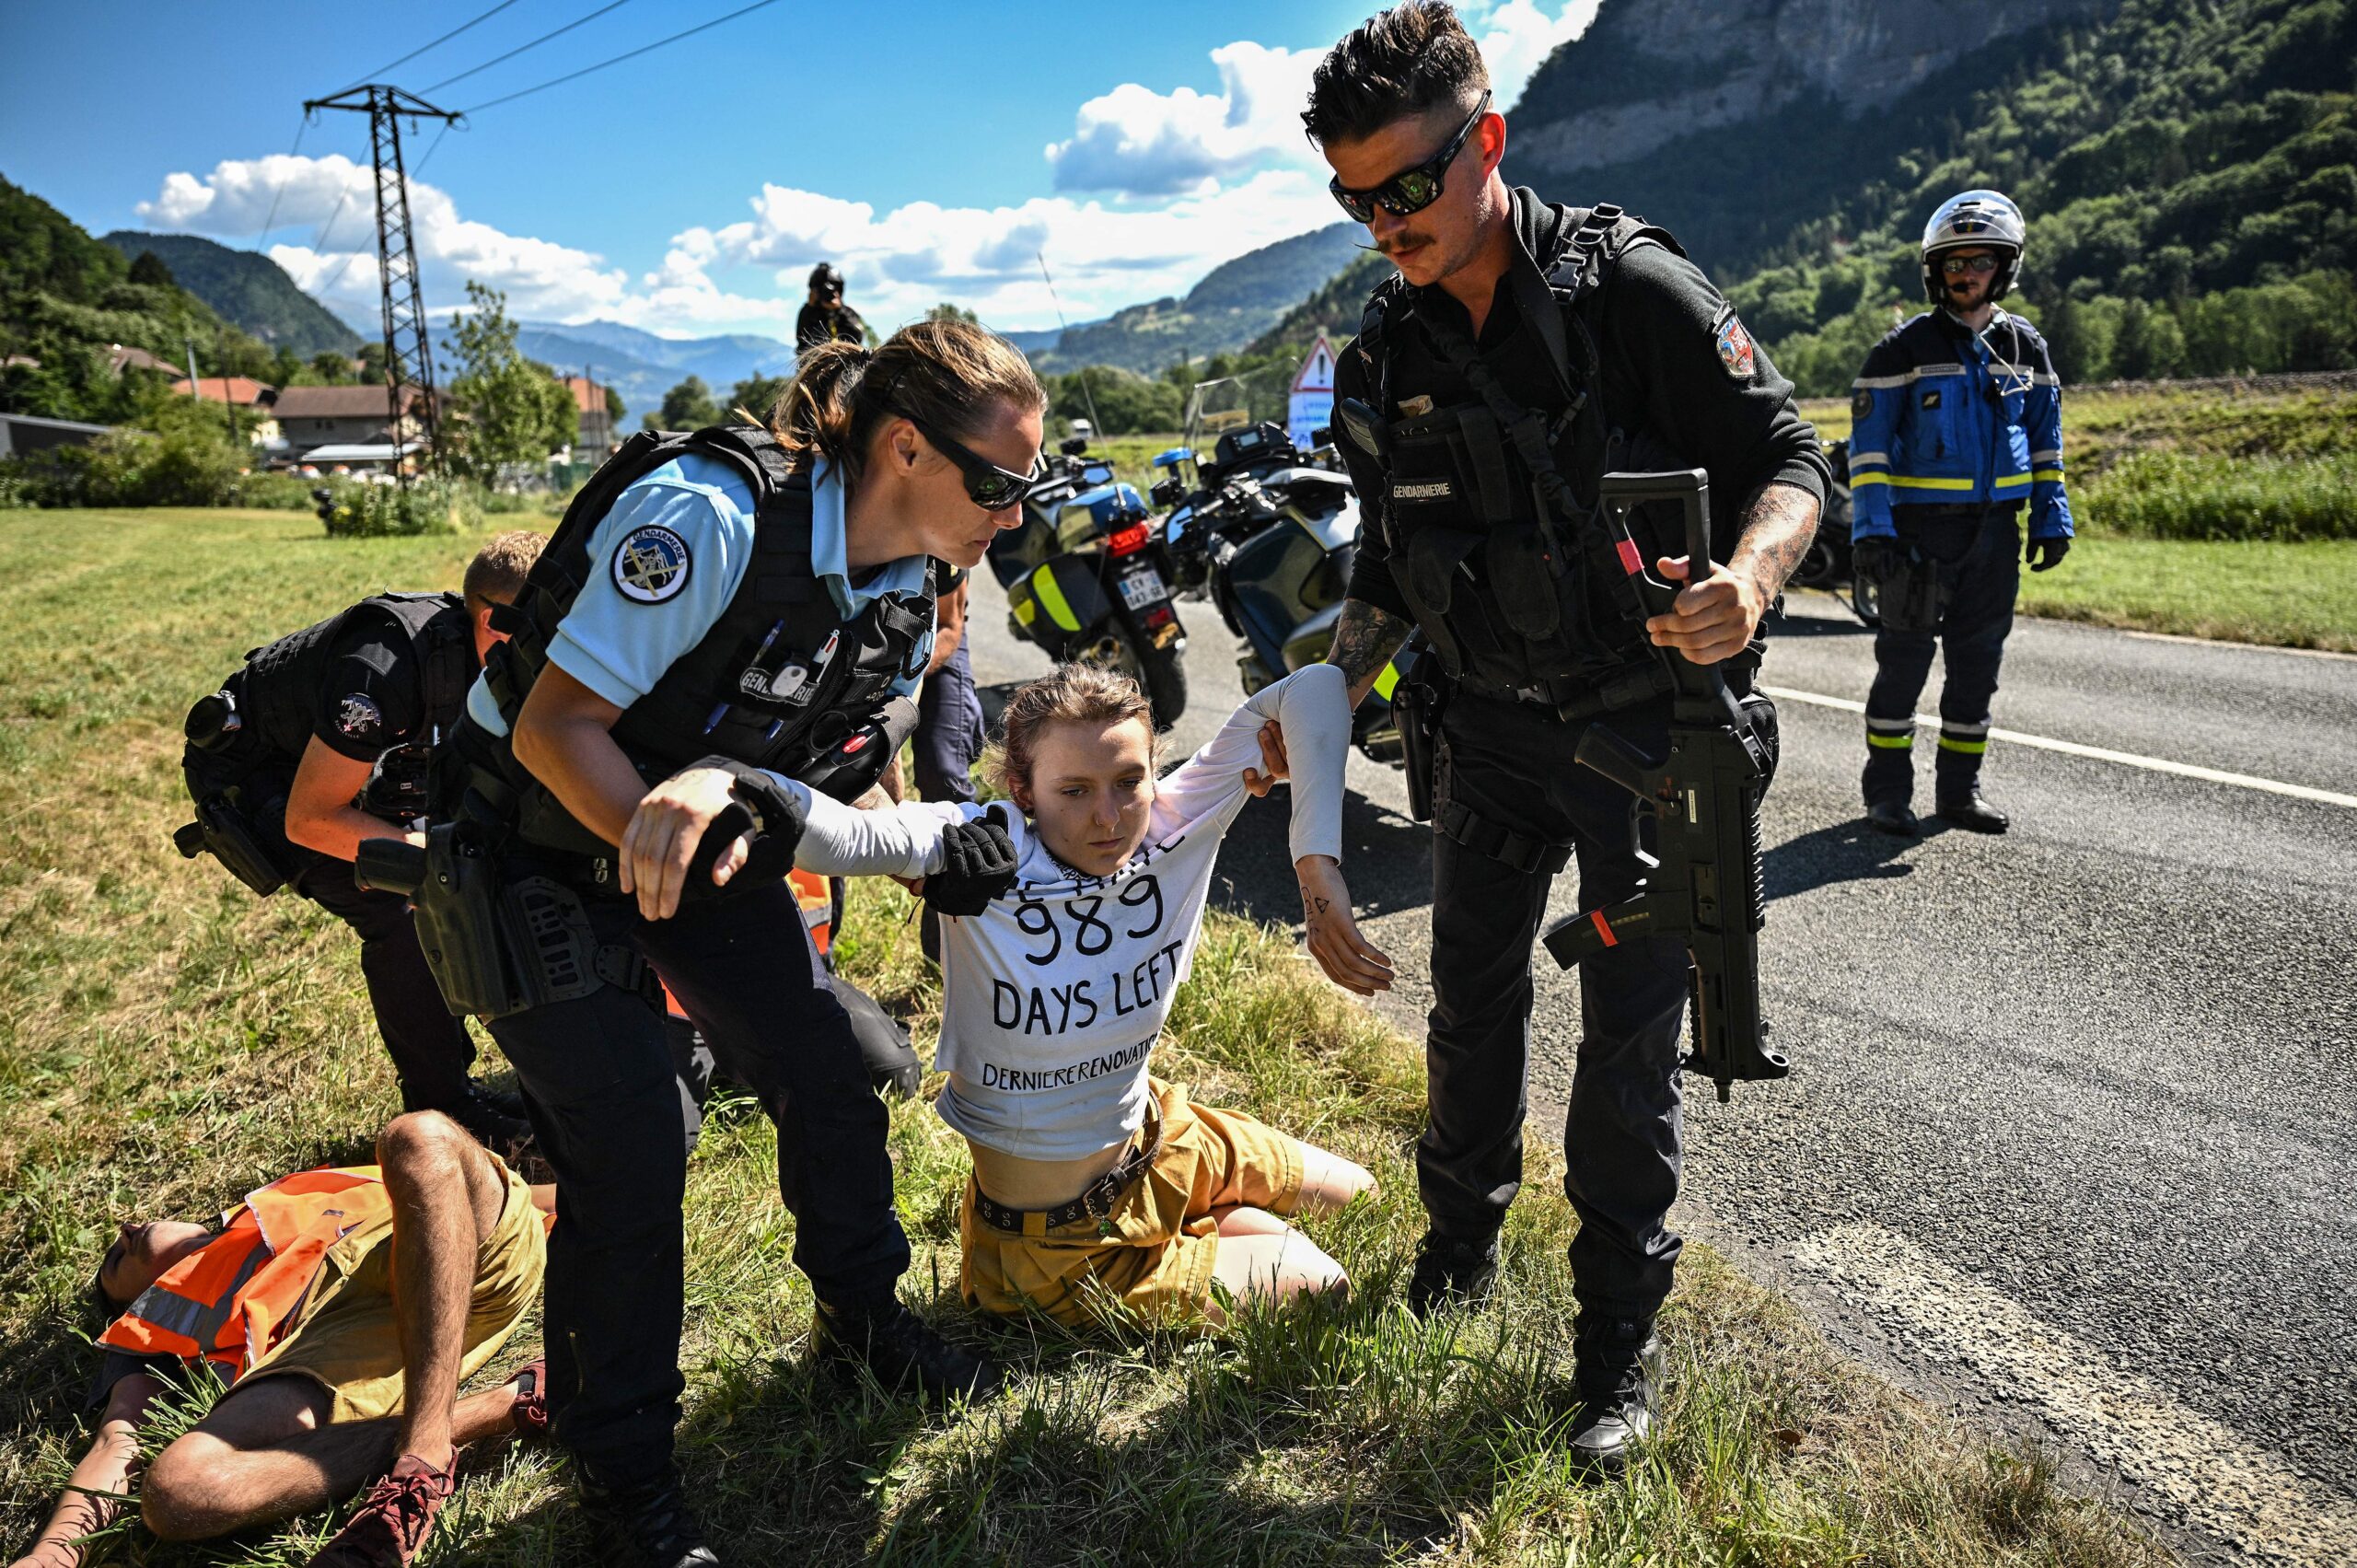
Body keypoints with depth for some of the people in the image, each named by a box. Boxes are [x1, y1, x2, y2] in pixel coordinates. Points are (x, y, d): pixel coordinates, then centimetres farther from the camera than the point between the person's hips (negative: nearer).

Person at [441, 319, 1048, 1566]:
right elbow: (556, 726, -29)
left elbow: (840, 772, 7)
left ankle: (861, 1320, 31)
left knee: (828, 1069, 5)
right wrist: (659, 843, -39)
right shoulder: (708, 516, -32)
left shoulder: (908, 596, -7)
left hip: (712, 831, 7)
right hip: (540, 843, -7)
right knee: (630, 1144, -9)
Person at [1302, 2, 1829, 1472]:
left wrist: (1748, 581, -34)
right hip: (1492, 727, 5)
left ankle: (1622, 1337, 21)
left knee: (1630, 1038, 2)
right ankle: (1462, 1241, 38)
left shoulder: (1630, 285, -15)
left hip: (1643, 724, -4)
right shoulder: (1384, 356, 1)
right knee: (1472, 995, 14)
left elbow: (1790, 457, -13)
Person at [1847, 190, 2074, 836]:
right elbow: (1868, 443, -7)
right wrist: (1871, 530, -14)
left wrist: (2052, 519, 10)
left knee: (1978, 659, 7)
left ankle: (1959, 787, 17)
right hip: (1920, 525, -4)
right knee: (1904, 656, -3)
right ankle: (1887, 788, 6)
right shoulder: (1904, 348, -3)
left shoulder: (2027, 347, 11)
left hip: (1996, 528, 4)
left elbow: (2044, 441, 17)